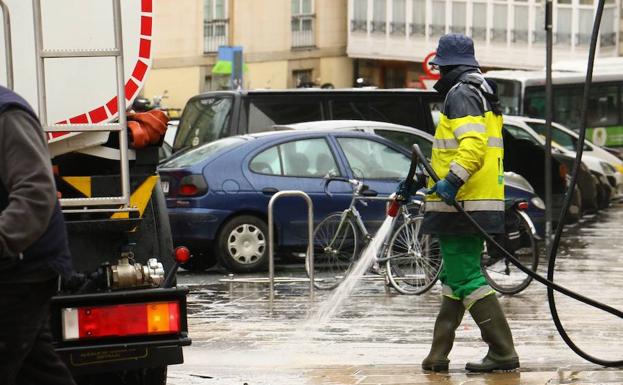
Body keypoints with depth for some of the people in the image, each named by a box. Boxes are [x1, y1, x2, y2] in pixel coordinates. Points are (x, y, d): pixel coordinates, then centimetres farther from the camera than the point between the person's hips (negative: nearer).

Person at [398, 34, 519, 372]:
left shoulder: (460, 93, -10)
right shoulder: (482, 93, 22)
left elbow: (473, 144, -27)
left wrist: (453, 181, -36)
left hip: (461, 205, -11)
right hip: (476, 205, 11)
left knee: (466, 280, -10)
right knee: (455, 278, 14)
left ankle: (503, 352, -11)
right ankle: (438, 355, 20)